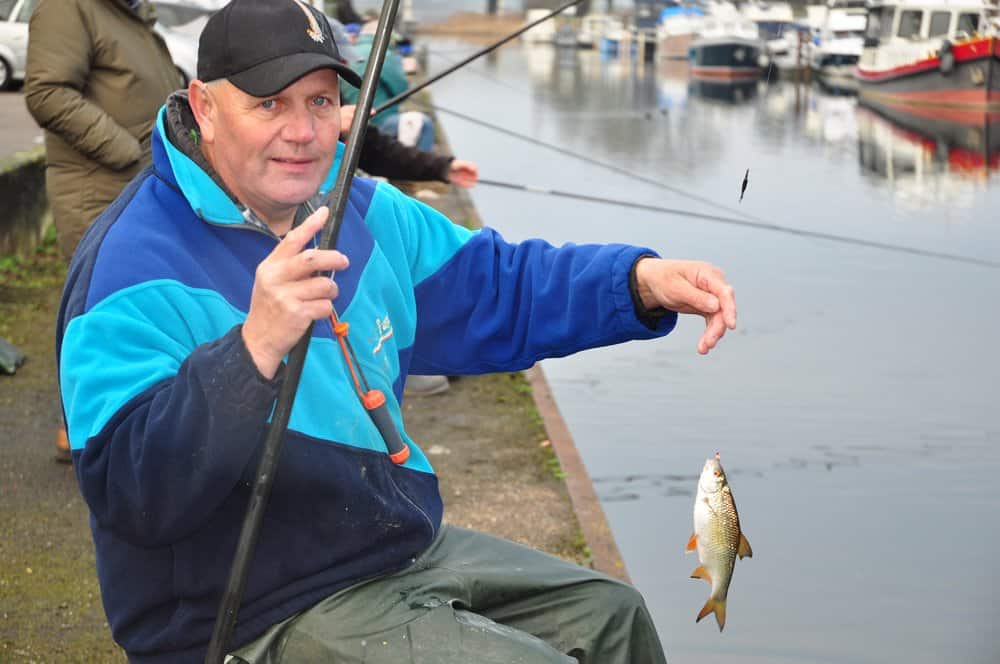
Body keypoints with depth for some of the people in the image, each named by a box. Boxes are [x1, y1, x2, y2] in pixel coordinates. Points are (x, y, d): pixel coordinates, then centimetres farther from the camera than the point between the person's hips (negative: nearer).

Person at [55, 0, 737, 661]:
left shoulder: (359, 211, 5)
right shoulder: (133, 267, -22)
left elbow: (496, 289, 13)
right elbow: (130, 489, -32)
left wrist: (642, 280, -3)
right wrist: (255, 348, -46)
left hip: (409, 551, 9)